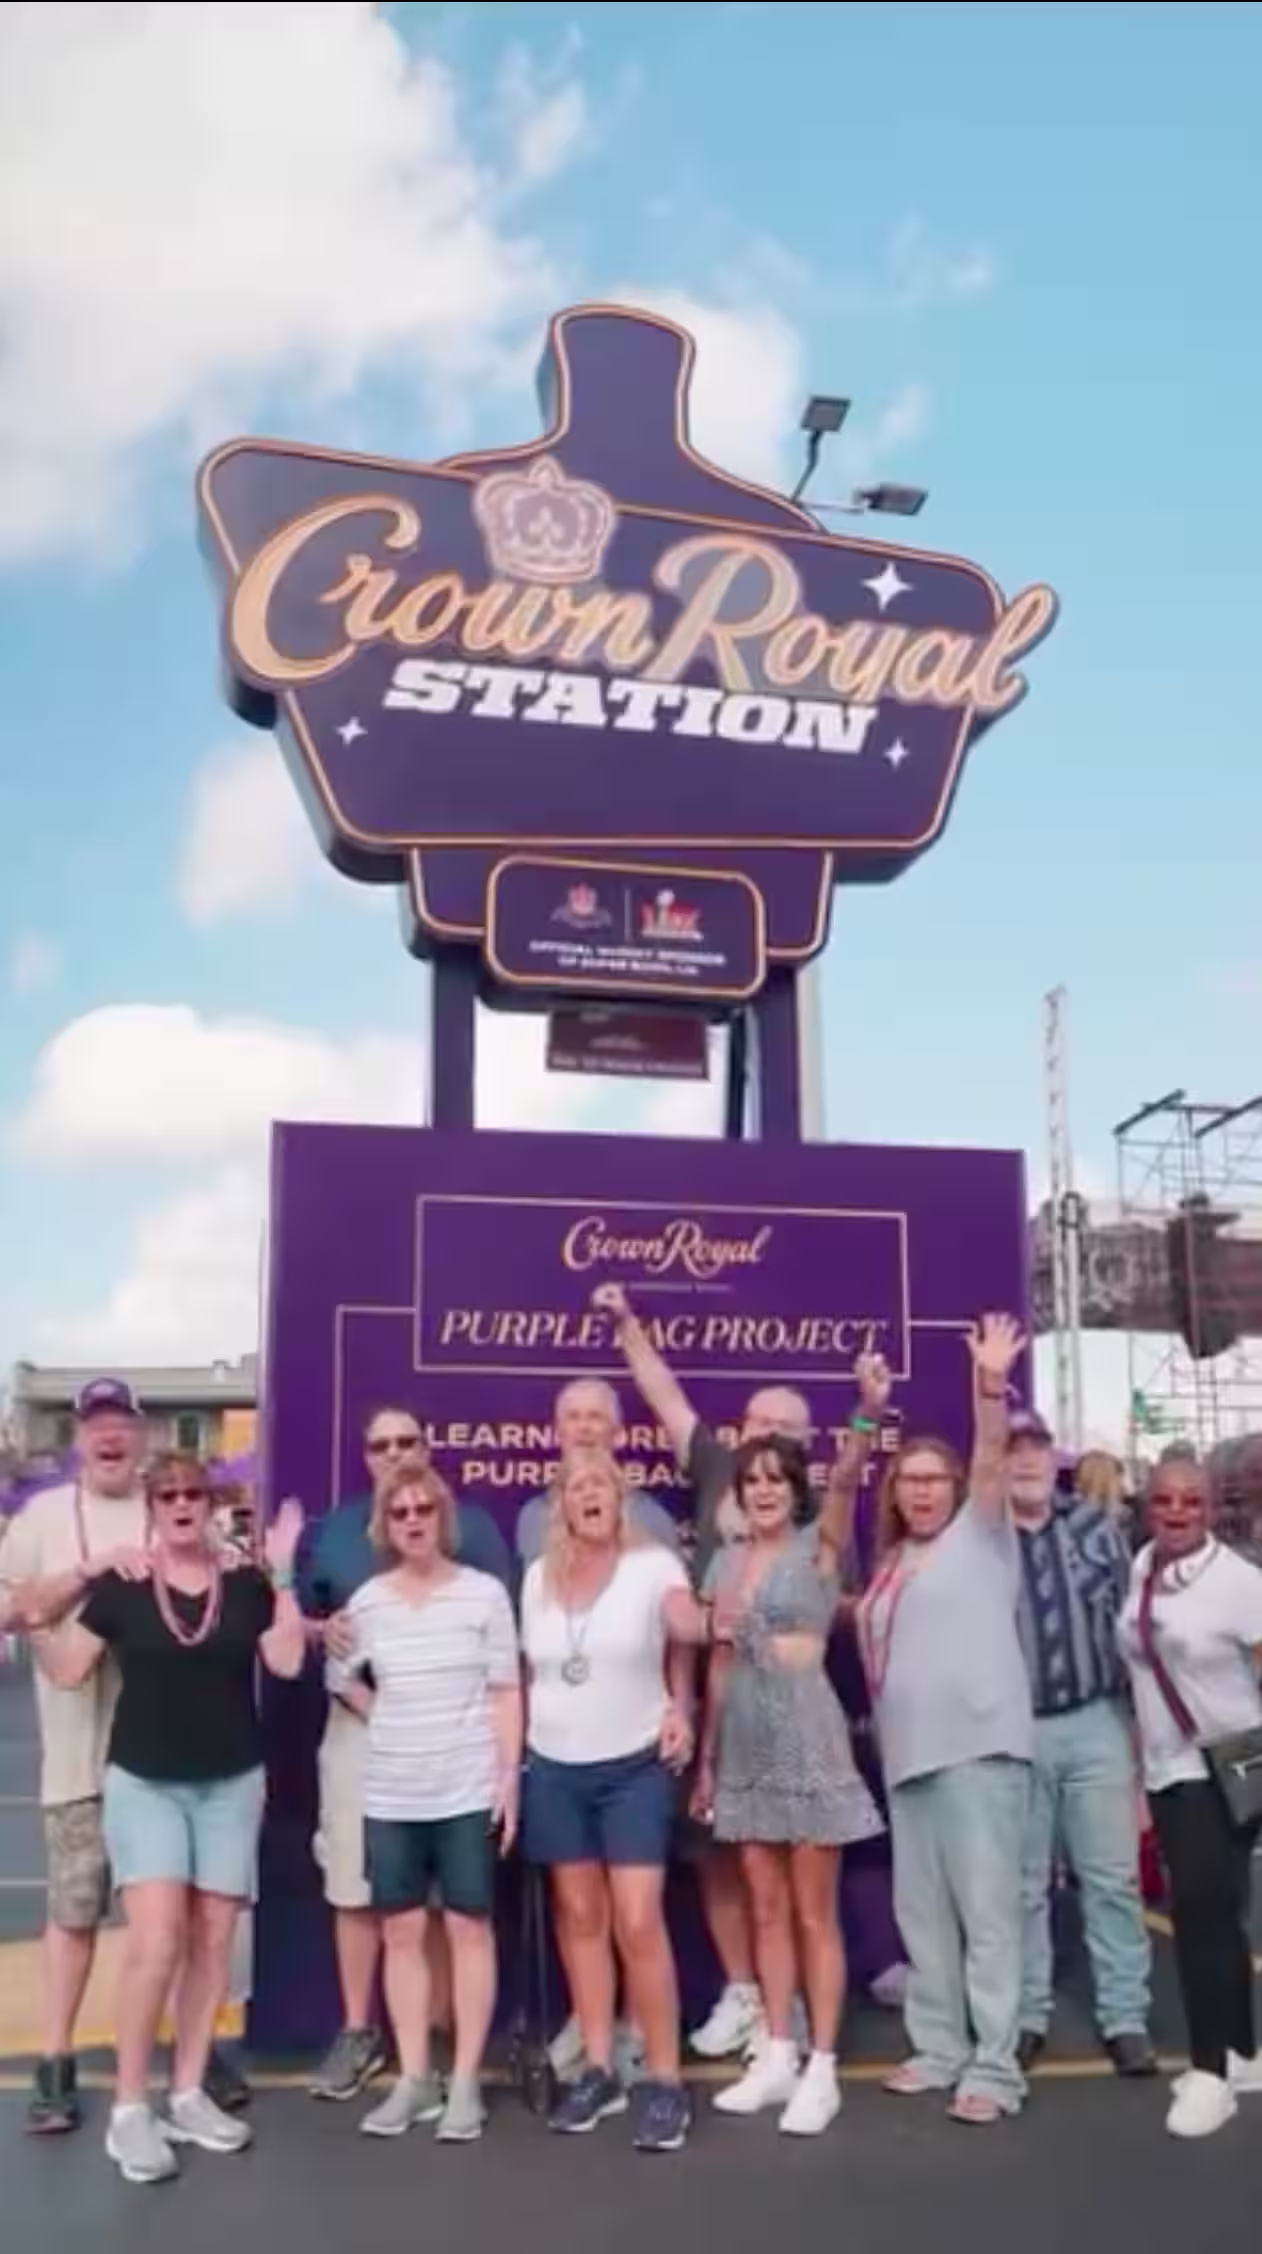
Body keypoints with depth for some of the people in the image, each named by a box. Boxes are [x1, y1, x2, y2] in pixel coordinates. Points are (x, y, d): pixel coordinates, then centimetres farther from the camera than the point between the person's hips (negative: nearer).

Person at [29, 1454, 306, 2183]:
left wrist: (284, 1575, -16)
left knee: (212, 1940, 7)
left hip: (232, 1783, 3)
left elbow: (288, 1662, -10)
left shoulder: (245, 1584, 0)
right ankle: (129, 2110, 2)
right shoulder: (121, 1585, -3)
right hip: (145, 1781, -2)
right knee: (156, 1940, -11)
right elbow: (65, 1672, -1)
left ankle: (189, 2095, 20)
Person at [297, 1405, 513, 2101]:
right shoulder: (333, 1530, 12)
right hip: (358, 1722, 2)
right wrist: (324, 1632, -9)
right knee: (354, 1882, 5)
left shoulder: (471, 1525, 4)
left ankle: (437, 2032, 16)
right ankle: (359, 2030, 17)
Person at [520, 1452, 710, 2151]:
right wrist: (517, 1751, 10)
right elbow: (529, 1671, 13)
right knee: (581, 1917, 10)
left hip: (634, 1766, -4)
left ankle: (664, 2080, 2)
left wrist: (702, 1621, -51)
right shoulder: (539, 1576, 4)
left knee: (639, 1923, -8)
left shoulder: (652, 1564, -10)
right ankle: (599, 2070, 20)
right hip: (555, 1769, 4)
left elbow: (687, 1626, -29)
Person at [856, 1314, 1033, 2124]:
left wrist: (992, 1386, -30)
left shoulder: (980, 1534, 2)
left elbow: (993, 1462, -16)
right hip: (911, 1752, 7)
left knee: (987, 1907, -5)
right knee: (921, 1911, 12)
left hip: (980, 1745, -7)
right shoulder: (891, 1565, 18)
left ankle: (995, 2066, 1)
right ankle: (940, 2048, 23)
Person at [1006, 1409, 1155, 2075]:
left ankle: (1125, 2019, 16)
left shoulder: (1096, 1525, 4)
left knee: (1113, 1878, 6)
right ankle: (1025, 2018, 20)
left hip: (1096, 1724, 2)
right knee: (1021, 1884, 9)